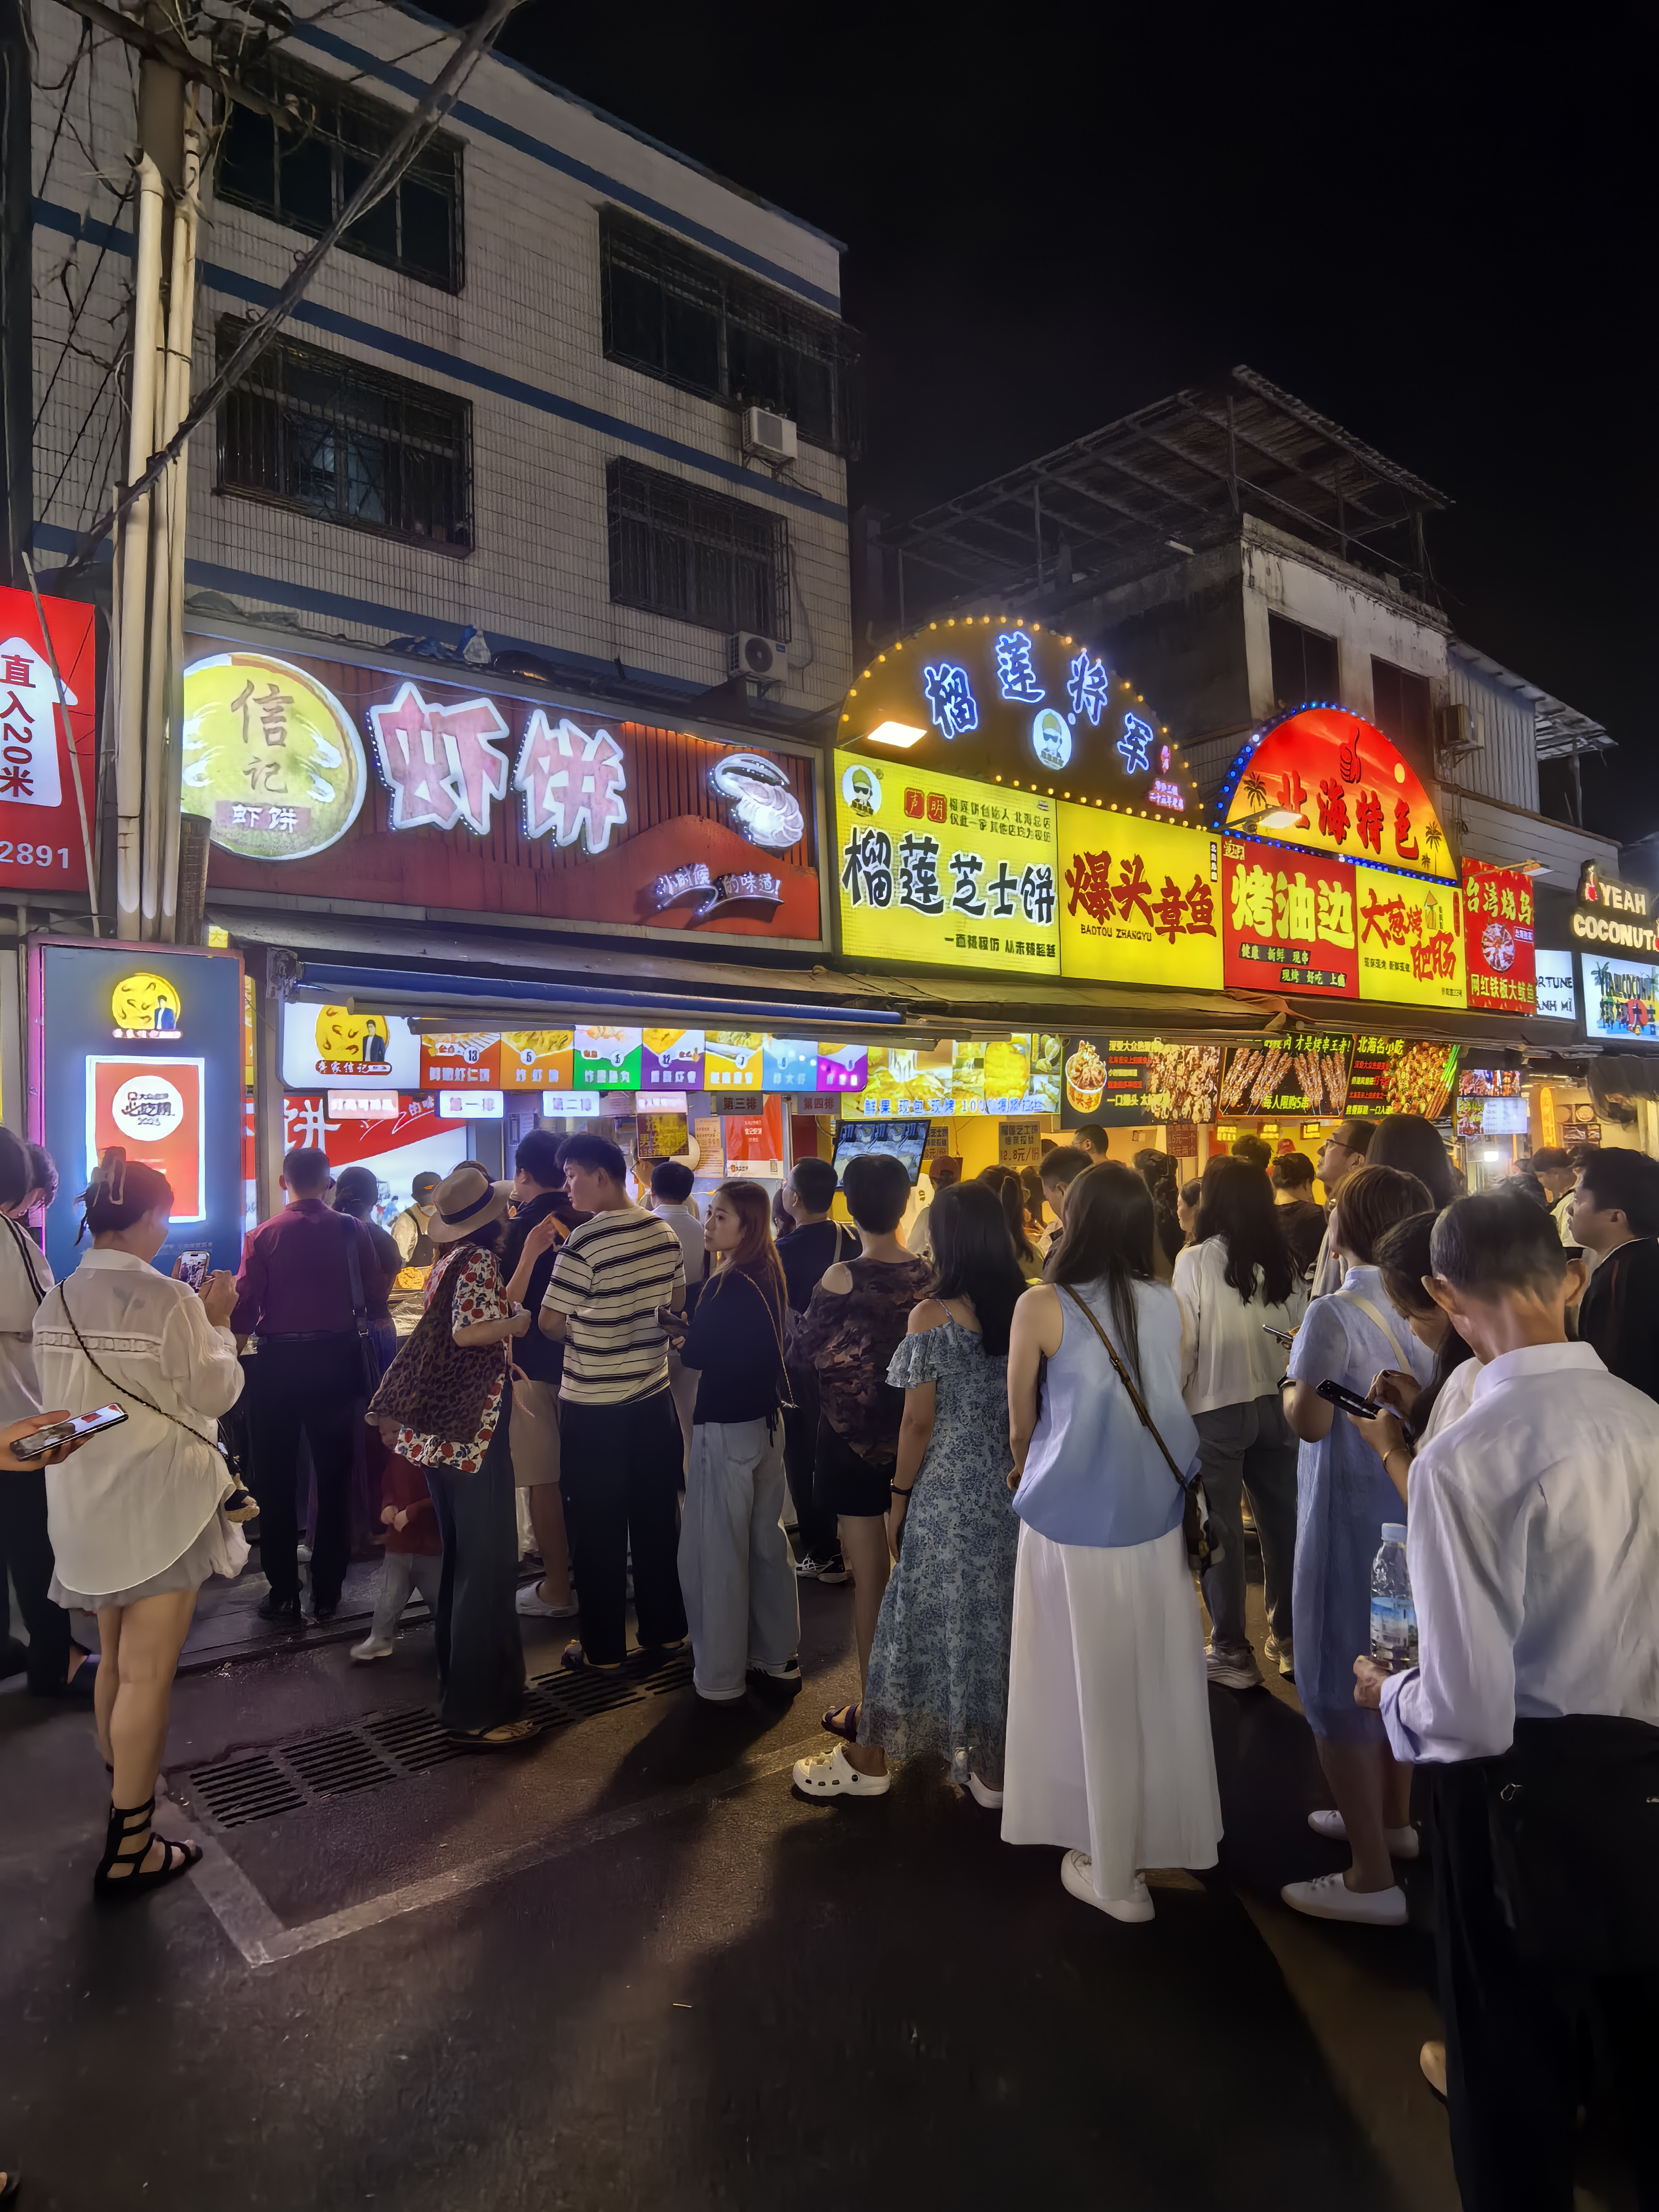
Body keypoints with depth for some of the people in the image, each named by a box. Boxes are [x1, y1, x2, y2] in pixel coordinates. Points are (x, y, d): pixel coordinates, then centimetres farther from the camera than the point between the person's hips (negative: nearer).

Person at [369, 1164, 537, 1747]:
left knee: (460, 1553, 20)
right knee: (488, 1561, -4)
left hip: (444, 1422, 10)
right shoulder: (479, 1258, -14)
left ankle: (459, 1672, 34)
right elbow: (469, 1331, -25)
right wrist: (522, 1320, -11)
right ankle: (478, 1711, 2)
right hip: (474, 1423, -10)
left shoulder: (452, 1259, 13)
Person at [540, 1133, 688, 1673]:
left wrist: (582, 1333, 5)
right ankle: (664, 1630, 29)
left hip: (594, 1406, -6)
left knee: (599, 1532, 7)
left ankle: (602, 1649, 19)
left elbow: (551, 1322, -14)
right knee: (656, 1521, 16)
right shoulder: (665, 1233, 0)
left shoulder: (585, 1242, -20)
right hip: (654, 1398, 6)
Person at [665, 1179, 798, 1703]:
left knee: (718, 1550, 3)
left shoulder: (725, 1286, -21)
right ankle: (779, 1656, 30)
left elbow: (698, 1355, -17)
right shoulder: (770, 1276, 5)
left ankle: (720, 1675, 14)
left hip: (725, 1429, -9)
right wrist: (694, 1330, 7)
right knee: (767, 1539, 18)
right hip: (766, 1422, 9)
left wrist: (675, 1335, 1)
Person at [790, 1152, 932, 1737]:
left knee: (870, 1578, 7)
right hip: (915, 1439, 4)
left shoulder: (842, 1278, -19)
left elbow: (806, 1347, -9)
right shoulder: (929, 1274, -9)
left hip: (853, 1441, -4)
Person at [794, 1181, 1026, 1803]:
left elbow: (919, 1421, -12)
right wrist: (1021, 1471, 15)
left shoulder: (932, 1315, -14)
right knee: (1001, 1614, 15)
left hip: (947, 1489, -4)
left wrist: (899, 1497, -1)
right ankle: (995, 1765, 27)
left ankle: (870, 1758, 25)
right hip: (1015, 1488, 4)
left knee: (928, 1614, 8)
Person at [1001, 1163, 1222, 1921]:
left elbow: (1020, 1424, -2)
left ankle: (1111, 1869, 25)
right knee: (1155, 1683, 19)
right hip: (1158, 1523, 4)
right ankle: (1157, 1835, 36)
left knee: (1094, 1688, 11)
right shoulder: (1170, 1306, -4)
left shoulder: (1042, 1308, -13)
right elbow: (1174, 1406, 7)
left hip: (1074, 1526, -3)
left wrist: (1029, 1465, 18)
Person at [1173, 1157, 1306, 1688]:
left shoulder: (1196, 1260, -12)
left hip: (1216, 1409, -4)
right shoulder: (1282, 1262, -1)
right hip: (1277, 1406, 4)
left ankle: (1232, 1651, 14)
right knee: (1280, 1521, 16)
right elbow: (1302, 1333, 3)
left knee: (1221, 1528, 6)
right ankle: (1288, 1638, 29)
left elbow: (1184, 1343, -11)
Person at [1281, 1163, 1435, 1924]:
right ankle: (1394, 1818, 41)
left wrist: (1293, 1373, -6)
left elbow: (1310, 1422, -23)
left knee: (1339, 1682, 4)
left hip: (1350, 1512, -7)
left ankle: (1373, 1877, 11)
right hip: (1415, 1505, 8)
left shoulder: (1334, 1315, -22)